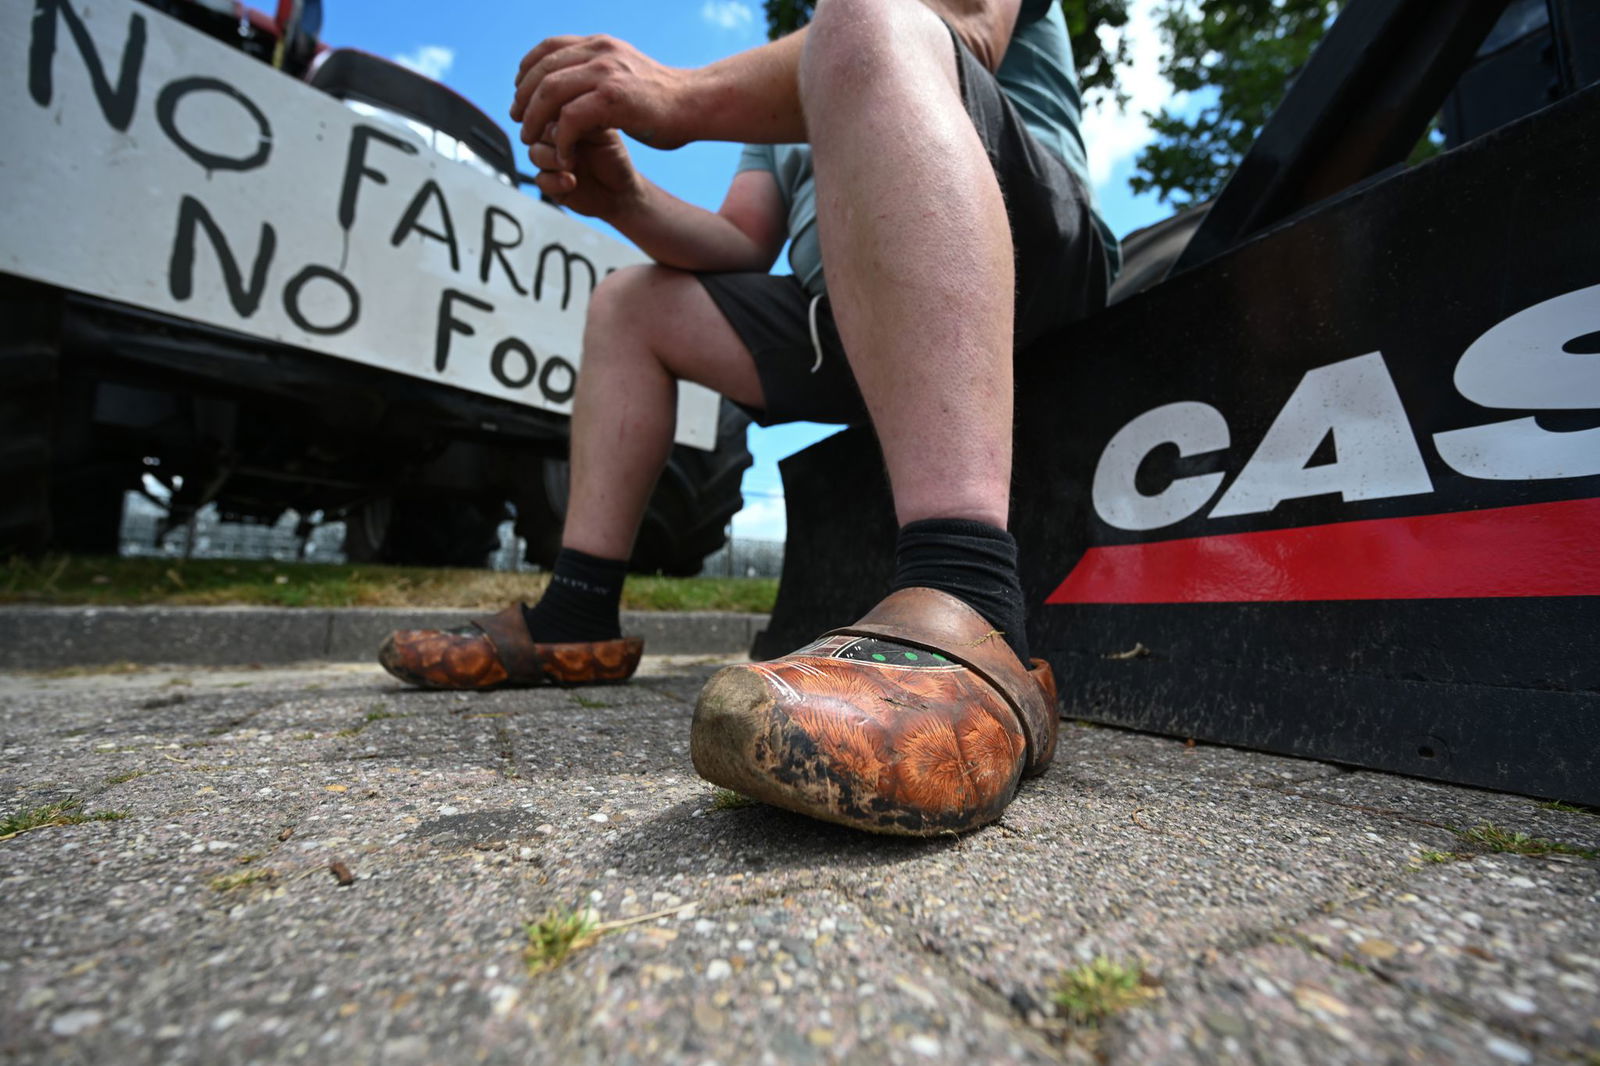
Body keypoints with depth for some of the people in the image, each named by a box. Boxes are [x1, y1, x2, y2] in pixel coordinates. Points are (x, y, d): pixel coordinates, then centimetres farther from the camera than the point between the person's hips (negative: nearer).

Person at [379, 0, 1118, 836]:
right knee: (629, 302, 11)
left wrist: (684, 97, -20)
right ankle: (573, 623, 0)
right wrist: (621, 200, 1)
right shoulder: (789, 93, 33)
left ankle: (963, 618, -48)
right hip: (855, 318, 6)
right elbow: (744, 250, 20)